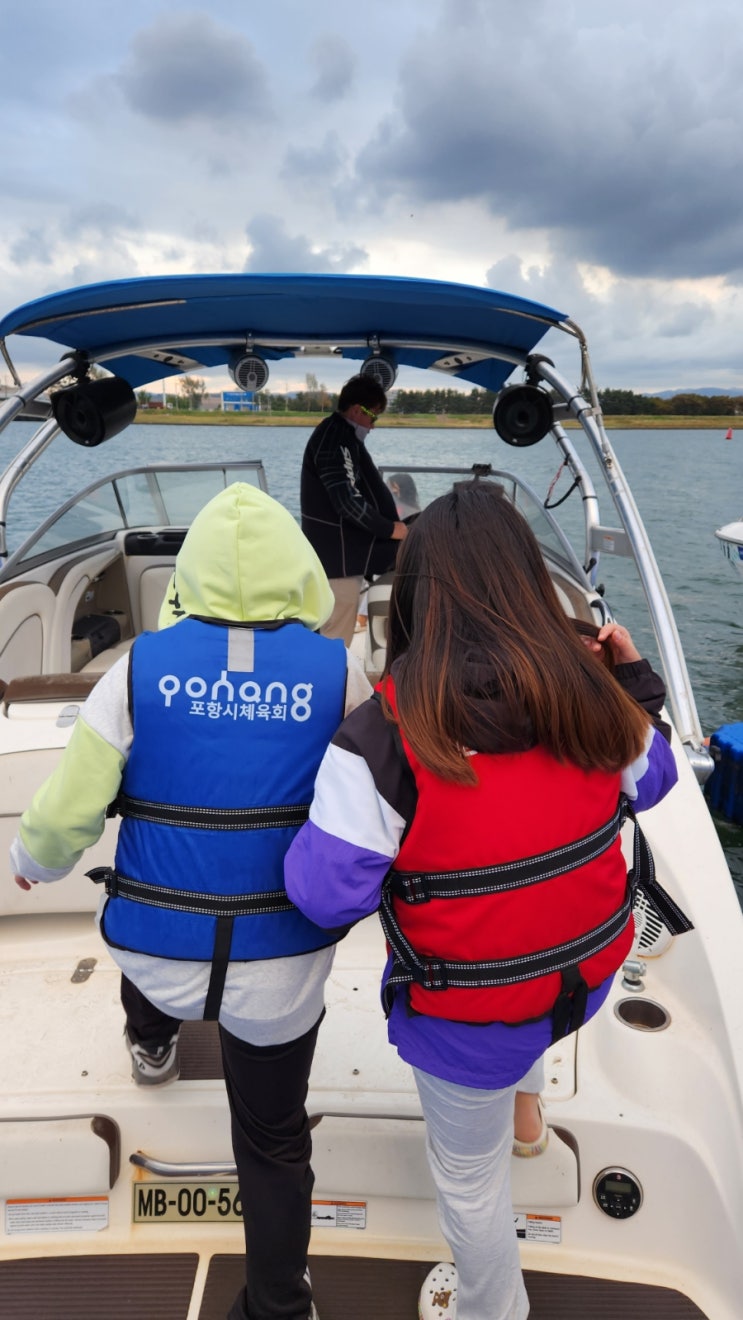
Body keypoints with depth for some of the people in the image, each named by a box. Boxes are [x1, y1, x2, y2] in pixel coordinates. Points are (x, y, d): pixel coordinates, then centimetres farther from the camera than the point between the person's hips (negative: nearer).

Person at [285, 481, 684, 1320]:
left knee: (470, 1173, 25)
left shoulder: (382, 737, -30)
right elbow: (650, 780, 4)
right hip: (589, 974, 5)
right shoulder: (590, 696, -16)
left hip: (470, 1012, -4)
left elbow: (327, 895, -23)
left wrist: (324, 806, -5)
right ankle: (525, 1101, 65)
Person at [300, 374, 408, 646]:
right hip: (339, 557, -11)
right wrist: (389, 529, -14)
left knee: (333, 634, 19)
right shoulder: (334, 440, -19)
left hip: (343, 553, 11)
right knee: (337, 639, -5)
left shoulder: (340, 435, 14)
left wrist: (387, 520, 13)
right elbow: (347, 502, -25)